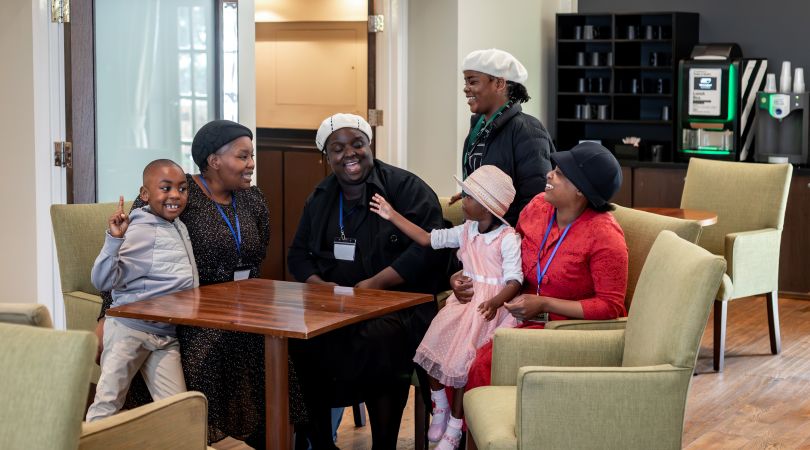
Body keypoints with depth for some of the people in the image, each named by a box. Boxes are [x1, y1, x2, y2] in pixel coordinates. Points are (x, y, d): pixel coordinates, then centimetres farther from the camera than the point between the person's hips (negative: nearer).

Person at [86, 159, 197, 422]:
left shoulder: (180, 227, 11)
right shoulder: (137, 231, -14)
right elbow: (102, 282, -22)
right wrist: (114, 240, -32)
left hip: (167, 334, 7)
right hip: (130, 328, -7)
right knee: (108, 403, -2)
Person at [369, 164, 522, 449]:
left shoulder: (508, 239, -13)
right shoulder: (466, 231, 8)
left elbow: (514, 281, -18)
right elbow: (427, 239, 14)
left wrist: (495, 302, -38)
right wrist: (393, 216, 13)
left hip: (489, 306, -7)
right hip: (463, 300, 7)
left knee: (460, 358, -17)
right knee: (434, 348, -7)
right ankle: (439, 409, 16)